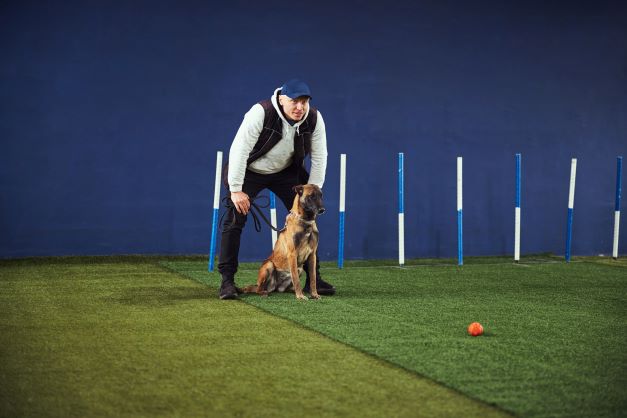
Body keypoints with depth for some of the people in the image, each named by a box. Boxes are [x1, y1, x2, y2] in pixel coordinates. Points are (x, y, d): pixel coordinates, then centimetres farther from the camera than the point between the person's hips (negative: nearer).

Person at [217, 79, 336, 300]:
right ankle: (227, 280, -5)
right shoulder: (261, 113, -33)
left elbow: (319, 157, -10)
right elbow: (239, 150, -32)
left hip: (287, 171, 4)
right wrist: (236, 190, -31)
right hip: (249, 170, -4)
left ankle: (313, 278, 8)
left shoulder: (314, 118, -20)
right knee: (234, 220, -12)